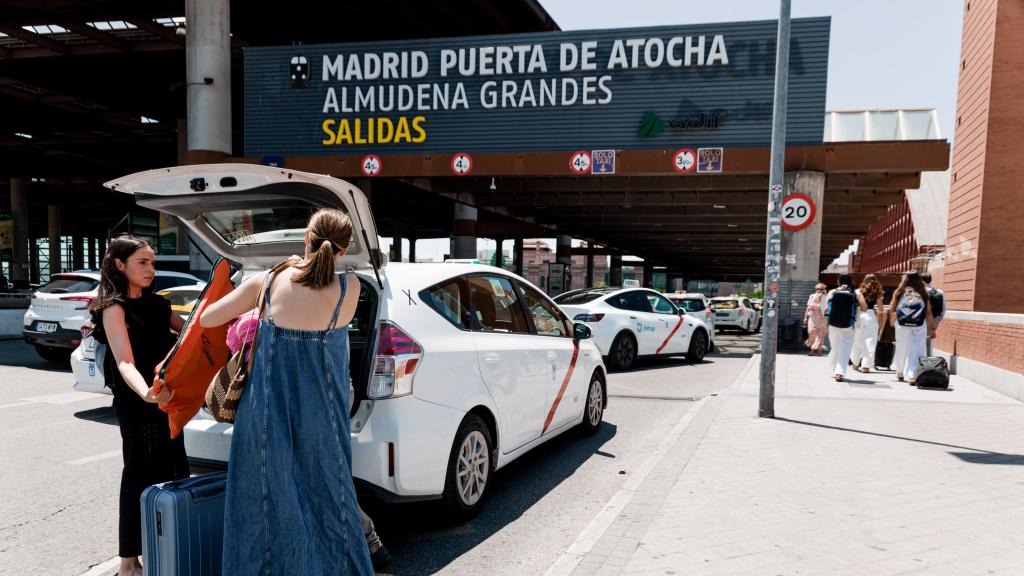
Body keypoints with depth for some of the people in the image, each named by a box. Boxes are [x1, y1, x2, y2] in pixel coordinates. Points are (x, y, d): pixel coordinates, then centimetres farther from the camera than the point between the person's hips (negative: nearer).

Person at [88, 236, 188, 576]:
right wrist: (145, 392, -42)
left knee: (174, 471, 14)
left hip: (167, 398, 8)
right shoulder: (114, 308, -12)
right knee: (140, 476, -2)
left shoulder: (156, 304, 10)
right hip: (136, 404, -7)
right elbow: (124, 361, -25)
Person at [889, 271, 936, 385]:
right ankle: (912, 375, -11)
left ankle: (900, 373, 29)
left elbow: (891, 310, 3)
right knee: (916, 350, -1)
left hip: (902, 325, 1)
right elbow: (929, 313, 0)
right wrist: (932, 328, 6)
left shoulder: (899, 292, 1)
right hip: (919, 326, -1)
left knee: (902, 349, 17)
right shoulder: (923, 294, 0)